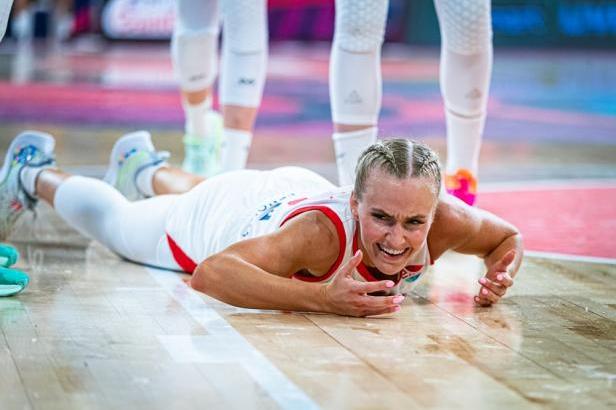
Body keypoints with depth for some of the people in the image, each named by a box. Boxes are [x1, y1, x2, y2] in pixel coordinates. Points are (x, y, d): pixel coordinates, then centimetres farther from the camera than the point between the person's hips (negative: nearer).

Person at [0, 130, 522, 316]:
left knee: (194, 197, 41)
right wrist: (320, 297, -69)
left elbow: (510, 236, -16)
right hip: (232, 214, -5)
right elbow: (210, 274, -59)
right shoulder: (325, 231, -51)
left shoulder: (443, 221, -38)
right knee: (111, 218, 27)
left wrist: (498, 276, -38)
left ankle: (146, 168, 73)